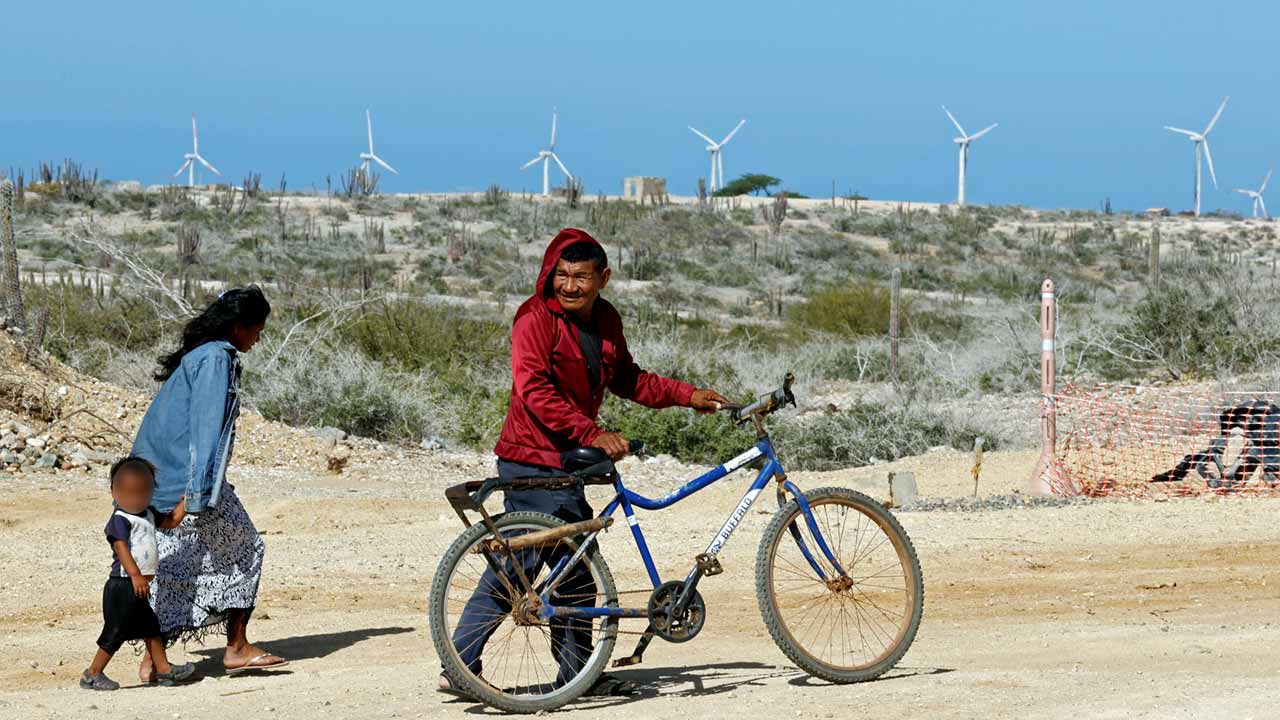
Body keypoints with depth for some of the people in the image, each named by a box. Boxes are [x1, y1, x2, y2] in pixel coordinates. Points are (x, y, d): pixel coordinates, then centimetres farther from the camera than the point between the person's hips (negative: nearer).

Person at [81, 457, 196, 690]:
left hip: (138, 586, 9)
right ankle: (93, 675, 4)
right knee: (116, 632, -4)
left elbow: (171, 521, 26)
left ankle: (163, 669, 24)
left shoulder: (148, 514, 11)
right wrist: (135, 575, -35)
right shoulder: (120, 519, -17)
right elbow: (121, 547, -27)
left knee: (151, 628, 15)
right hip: (122, 586, -9)